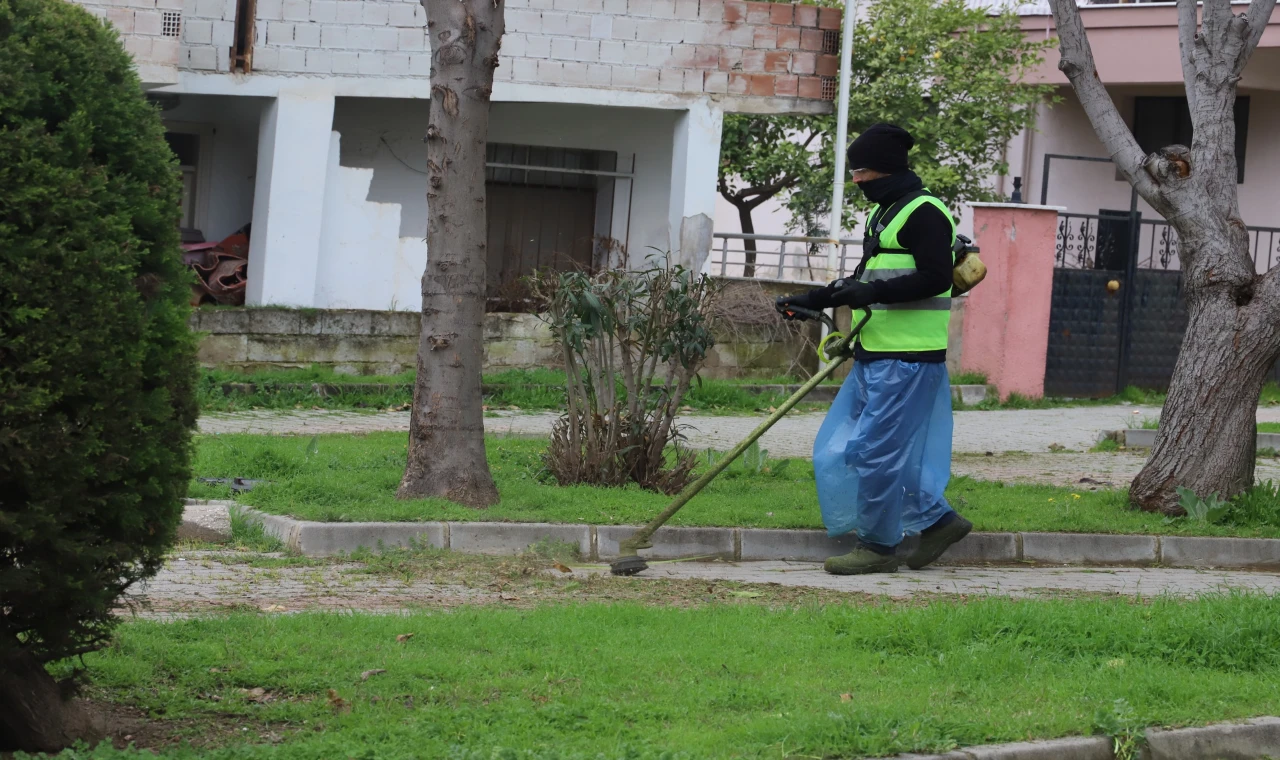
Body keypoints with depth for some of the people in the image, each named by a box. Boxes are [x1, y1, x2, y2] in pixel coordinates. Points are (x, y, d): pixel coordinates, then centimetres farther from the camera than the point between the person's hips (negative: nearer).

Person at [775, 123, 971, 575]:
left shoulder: (923, 213, -13)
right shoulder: (882, 212, 19)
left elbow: (935, 278, -21)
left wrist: (873, 293, -26)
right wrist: (814, 300, 19)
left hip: (907, 358, -11)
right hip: (876, 353, 11)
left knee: (877, 449, -9)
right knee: (846, 444, 11)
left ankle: (880, 545, 3)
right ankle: (935, 519, 17)